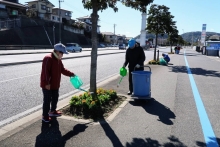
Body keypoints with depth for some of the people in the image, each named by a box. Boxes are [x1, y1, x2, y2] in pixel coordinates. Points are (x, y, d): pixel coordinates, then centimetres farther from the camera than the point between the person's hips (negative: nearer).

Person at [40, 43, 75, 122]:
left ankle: (53, 111, 40)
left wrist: (71, 74, 13)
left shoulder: (58, 60, 11)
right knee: (47, 100, 0)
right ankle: (45, 116, 14)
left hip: (55, 84, 9)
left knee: (55, 98, 20)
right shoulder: (48, 58, -20)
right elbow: (45, 71, -25)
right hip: (47, 85, -9)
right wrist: (47, 83, -27)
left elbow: (63, 70, 19)